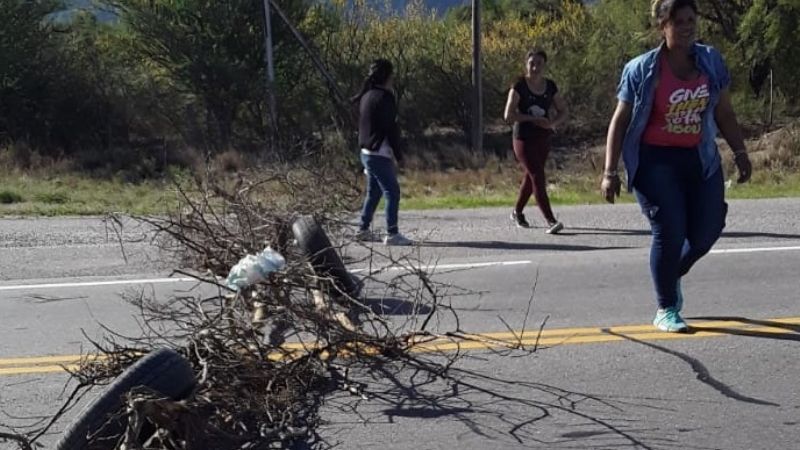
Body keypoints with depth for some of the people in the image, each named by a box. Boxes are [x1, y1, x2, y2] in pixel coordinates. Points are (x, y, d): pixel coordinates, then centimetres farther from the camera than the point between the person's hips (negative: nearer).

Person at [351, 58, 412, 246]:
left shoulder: (366, 96, 13)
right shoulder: (384, 97, -14)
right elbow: (390, 128, -16)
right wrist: (398, 155, -12)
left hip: (366, 152, 10)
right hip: (380, 154, -10)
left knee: (373, 192, 18)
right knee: (392, 191, -7)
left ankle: (363, 229, 23)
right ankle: (392, 234, -10)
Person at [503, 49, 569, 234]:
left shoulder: (550, 87, 4)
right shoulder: (519, 86, -9)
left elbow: (563, 112, 9)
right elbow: (508, 115, -14)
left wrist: (552, 123, -12)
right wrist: (533, 118, -20)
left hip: (544, 139, 5)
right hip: (524, 139, -5)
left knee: (530, 177, 16)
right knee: (538, 177, -13)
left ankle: (517, 212, 37)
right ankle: (550, 221, -17)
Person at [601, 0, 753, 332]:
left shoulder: (711, 61, 4)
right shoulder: (641, 69, -8)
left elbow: (724, 113, 14)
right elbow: (620, 121, -4)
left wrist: (740, 152, 9)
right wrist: (610, 172, -8)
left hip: (700, 159, 5)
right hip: (656, 160, -4)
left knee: (707, 230, 4)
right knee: (670, 232, -9)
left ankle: (672, 275, 36)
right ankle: (666, 310, 9)